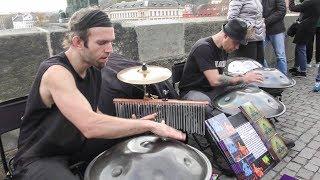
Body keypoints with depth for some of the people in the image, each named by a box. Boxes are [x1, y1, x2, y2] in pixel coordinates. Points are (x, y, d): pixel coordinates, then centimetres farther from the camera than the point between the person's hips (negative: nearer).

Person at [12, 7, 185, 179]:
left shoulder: (93, 71, -2)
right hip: (38, 158, -8)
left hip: (76, 145, 8)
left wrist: (131, 125, -7)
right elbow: (90, 126, -40)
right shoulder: (55, 72, -28)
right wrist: (149, 124, -34)